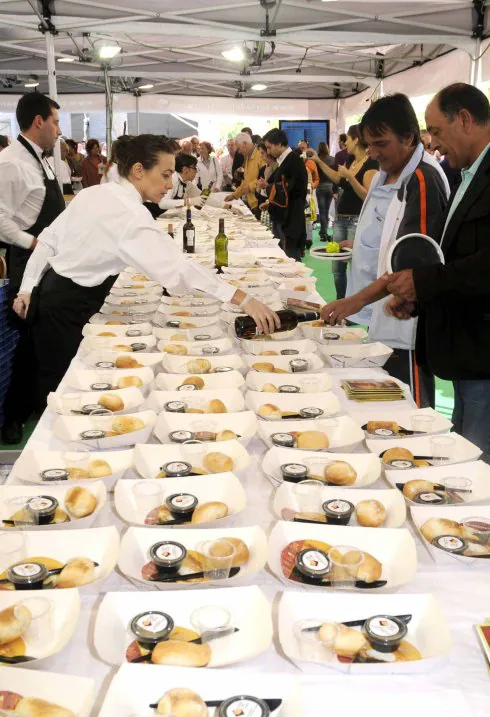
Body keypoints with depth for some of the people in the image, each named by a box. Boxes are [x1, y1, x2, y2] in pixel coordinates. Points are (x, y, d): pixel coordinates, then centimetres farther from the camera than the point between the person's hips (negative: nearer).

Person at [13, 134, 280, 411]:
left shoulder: (95, 193, 5)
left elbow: (49, 238, 10)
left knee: (56, 390, 20)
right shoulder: (129, 214, -23)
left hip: (50, 295, 9)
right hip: (68, 308, -9)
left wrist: (29, 288, 15)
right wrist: (242, 299, -38)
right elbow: (176, 266, -34)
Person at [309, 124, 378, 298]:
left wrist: (349, 176, -25)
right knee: (337, 267, 10)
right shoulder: (351, 161, 12)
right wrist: (318, 161, 28)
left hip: (357, 221, -8)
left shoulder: (370, 164, -12)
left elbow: (368, 197, -20)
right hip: (340, 219, 8)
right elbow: (337, 179, 31)